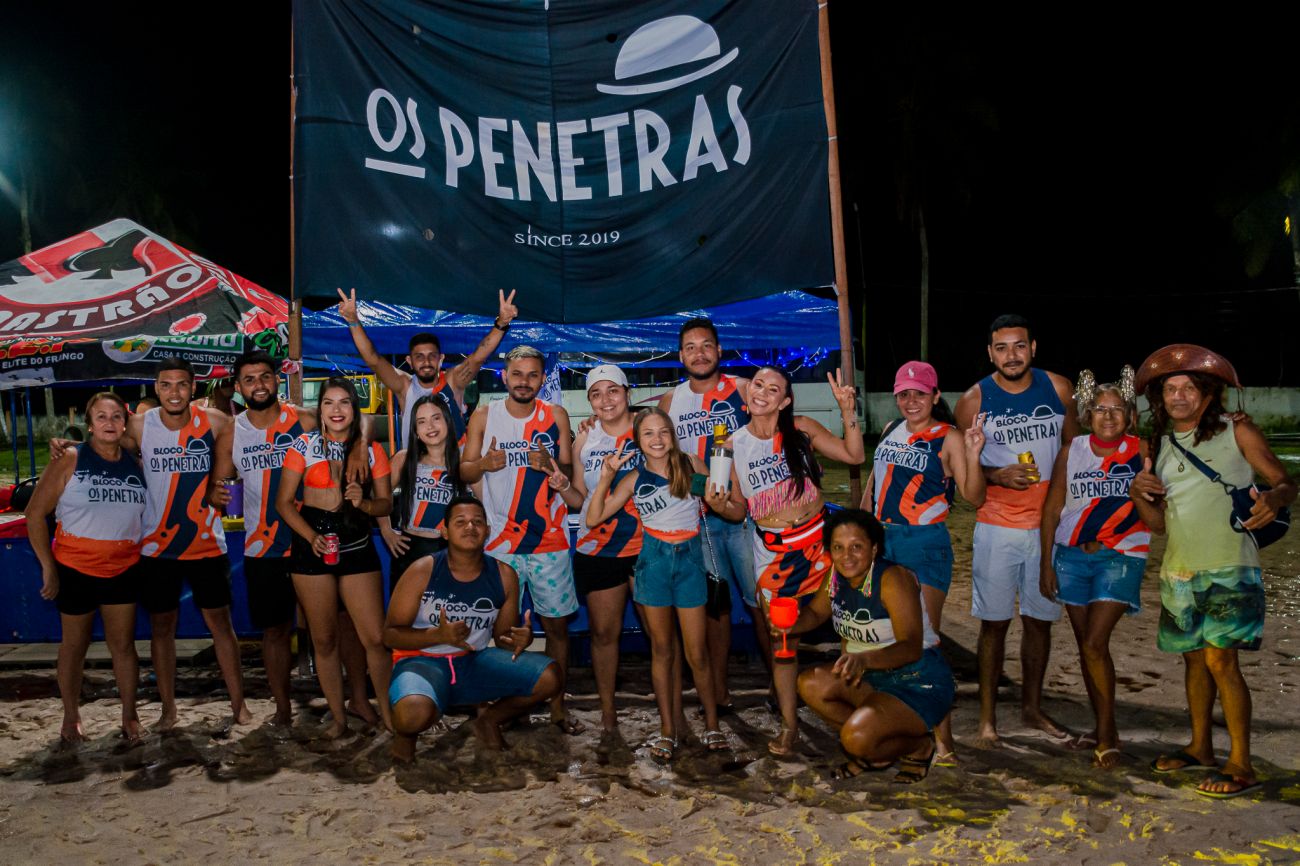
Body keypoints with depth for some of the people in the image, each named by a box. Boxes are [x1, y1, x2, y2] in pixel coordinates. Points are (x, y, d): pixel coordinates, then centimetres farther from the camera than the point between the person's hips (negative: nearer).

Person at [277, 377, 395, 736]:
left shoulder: (371, 450, 4)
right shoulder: (303, 445, -1)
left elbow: (385, 503, 7)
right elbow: (284, 501, -1)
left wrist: (363, 502, -16)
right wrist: (311, 536, -15)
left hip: (358, 546, 1)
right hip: (312, 547, 0)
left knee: (375, 637, -4)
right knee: (324, 639, 8)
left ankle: (387, 711, 14)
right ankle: (338, 715, 22)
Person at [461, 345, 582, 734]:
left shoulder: (556, 416, 4)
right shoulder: (484, 416, 3)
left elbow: (569, 473, 6)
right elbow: (463, 472, 4)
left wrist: (551, 466, -16)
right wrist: (484, 463, -18)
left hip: (550, 540, 1)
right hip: (499, 541, -1)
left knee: (557, 623, 5)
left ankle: (557, 705, 18)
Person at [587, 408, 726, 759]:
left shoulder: (692, 464, -2)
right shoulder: (635, 479, 0)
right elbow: (593, 519, -5)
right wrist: (606, 477, -13)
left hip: (690, 559, -1)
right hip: (654, 560, 1)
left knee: (696, 653, 2)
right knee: (662, 648, 9)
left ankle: (712, 725, 19)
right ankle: (668, 728, 20)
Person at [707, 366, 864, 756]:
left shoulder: (802, 429, -4)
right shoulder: (734, 444, -1)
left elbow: (854, 455, -6)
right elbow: (739, 509, 6)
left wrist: (848, 411, -17)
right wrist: (719, 506, -16)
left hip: (817, 538, 0)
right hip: (773, 550, 1)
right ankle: (789, 725, 18)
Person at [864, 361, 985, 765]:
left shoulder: (948, 438, -7)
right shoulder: (891, 430, 10)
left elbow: (974, 498, -13)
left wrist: (973, 455, -27)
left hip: (926, 545, -6)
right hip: (882, 539, 6)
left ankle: (943, 739, 1)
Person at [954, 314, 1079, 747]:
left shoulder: (1058, 389, 0)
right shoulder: (974, 400, -6)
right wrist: (996, 476, -17)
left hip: (1049, 524, 3)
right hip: (997, 527, -2)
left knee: (1039, 620, 13)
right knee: (994, 622, 2)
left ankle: (1032, 707, 30)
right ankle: (987, 717, 13)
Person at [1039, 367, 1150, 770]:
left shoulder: (1141, 452, -4)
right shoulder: (1072, 452, 1)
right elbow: (1052, 510, 4)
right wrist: (1046, 564, 2)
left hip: (1120, 557, -3)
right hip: (1072, 555, 3)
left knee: (1095, 644, -11)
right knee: (1085, 646, 10)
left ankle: (1107, 734, 4)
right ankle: (1104, 729, 25)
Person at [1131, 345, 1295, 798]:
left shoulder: (1237, 432, -2)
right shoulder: (1157, 446, 11)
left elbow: (1285, 483, -3)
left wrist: (1272, 499, -26)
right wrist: (1139, 494, -8)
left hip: (1229, 568, -5)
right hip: (1179, 572, 5)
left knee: (1220, 658, -12)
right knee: (1194, 658, 13)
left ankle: (1241, 765, -3)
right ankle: (1200, 748, 28)